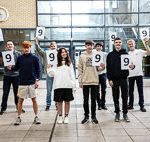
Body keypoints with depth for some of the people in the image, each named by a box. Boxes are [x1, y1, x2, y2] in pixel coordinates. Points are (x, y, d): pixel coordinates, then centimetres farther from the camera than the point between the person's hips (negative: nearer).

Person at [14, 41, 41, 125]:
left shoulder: (34, 58, 0)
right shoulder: (20, 58, 6)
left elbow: (38, 70, 0)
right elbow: (16, 68, 12)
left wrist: (37, 80, -6)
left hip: (32, 83, -1)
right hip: (22, 83, 2)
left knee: (34, 100, 4)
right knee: (20, 100, 6)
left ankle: (36, 117, 15)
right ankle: (19, 117, 16)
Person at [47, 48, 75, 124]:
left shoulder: (69, 63, 12)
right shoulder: (56, 63, 5)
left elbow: (72, 74, 9)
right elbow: (52, 74, 3)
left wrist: (73, 83, 1)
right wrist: (49, 68, -14)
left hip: (68, 85, 2)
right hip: (58, 85, -1)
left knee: (67, 101, 6)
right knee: (59, 101, 4)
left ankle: (66, 116, 16)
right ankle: (60, 116, 15)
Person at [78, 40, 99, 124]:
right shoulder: (82, 56, 4)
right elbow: (80, 69, 3)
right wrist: (80, 81, -3)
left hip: (94, 81, 0)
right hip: (85, 81, 0)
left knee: (94, 100, 7)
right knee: (86, 100, 6)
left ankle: (94, 116, 17)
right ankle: (86, 116, 16)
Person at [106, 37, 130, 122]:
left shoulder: (125, 53, 5)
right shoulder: (110, 55, 4)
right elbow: (108, 68, 1)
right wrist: (110, 79, -6)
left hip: (124, 79, 0)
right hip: (114, 79, 0)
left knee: (125, 97, 5)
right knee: (116, 97, 7)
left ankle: (125, 113, 15)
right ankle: (117, 113, 17)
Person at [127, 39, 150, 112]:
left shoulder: (139, 51, 2)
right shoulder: (127, 54, 10)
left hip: (139, 74, -3)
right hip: (130, 75, 3)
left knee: (140, 90, 1)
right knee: (130, 90, 9)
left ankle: (142, 105, 7)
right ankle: (131, 104, 20)